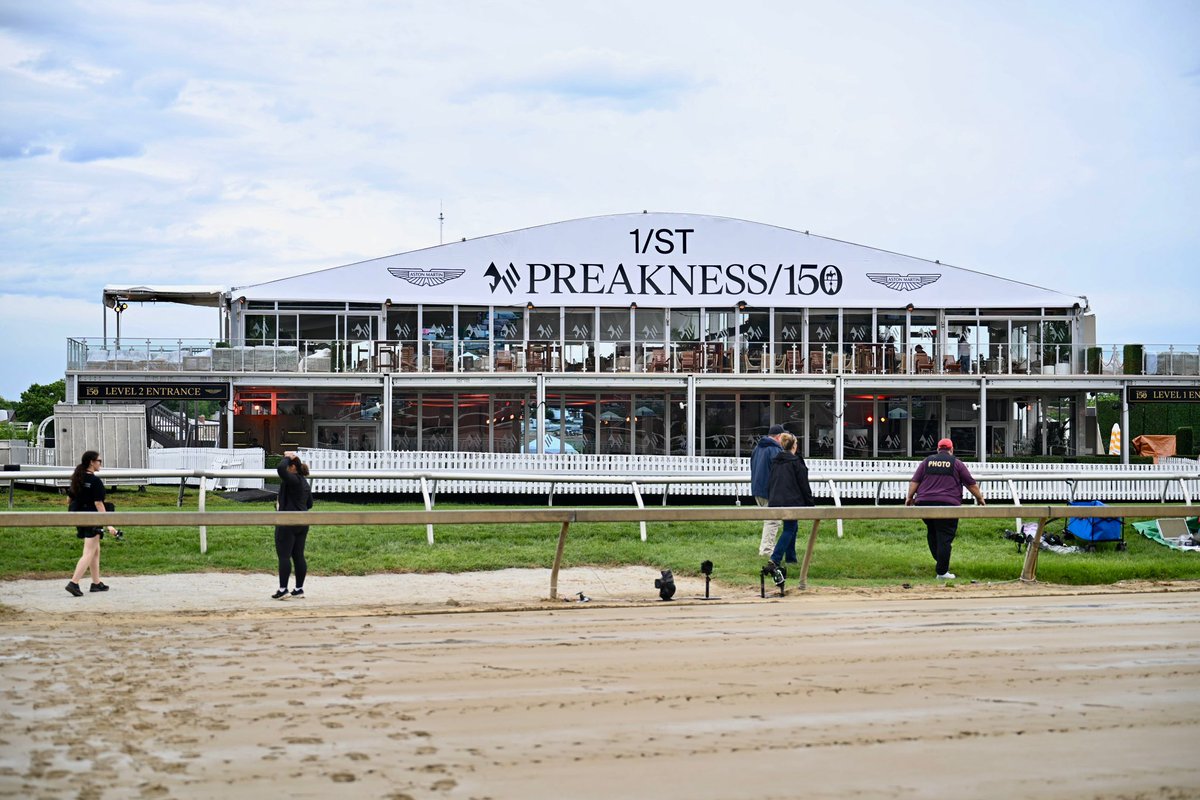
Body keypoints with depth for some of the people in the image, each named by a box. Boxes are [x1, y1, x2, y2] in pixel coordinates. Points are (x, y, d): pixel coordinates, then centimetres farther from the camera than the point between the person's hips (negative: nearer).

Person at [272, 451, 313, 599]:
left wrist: (287, 457, -12)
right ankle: (299, 589, 13)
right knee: (299, 556, 10)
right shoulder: (305, 482, 14)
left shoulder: (293, 480, -15)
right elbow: (309, 504, 23)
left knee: (284, 556, -4)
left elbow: (280, 468, -30)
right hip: (302, 523, 9)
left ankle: (283, 590, -4)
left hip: (287, 522, -9)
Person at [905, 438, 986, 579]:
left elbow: (914, 481, 8)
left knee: (932, 532, 21)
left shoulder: (926, 462, 13)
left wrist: (910, 497, 14)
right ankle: (942, 572, -3)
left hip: (925, 504, 3)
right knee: (945, 538, -2)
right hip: (948, 504, -3)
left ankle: (938, 560, 21)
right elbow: (971, 484, 9)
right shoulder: (956, 464, 6)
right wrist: (980, 498, 20)